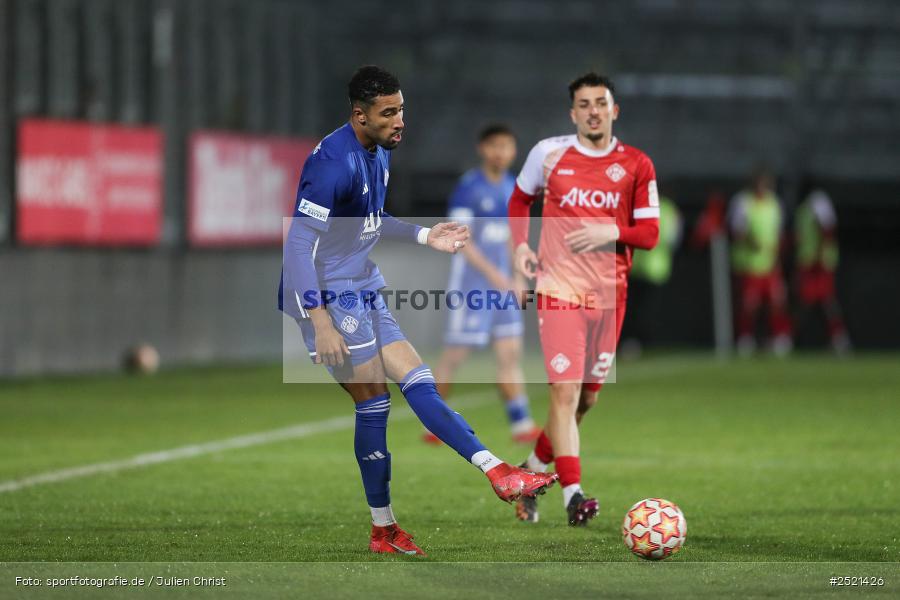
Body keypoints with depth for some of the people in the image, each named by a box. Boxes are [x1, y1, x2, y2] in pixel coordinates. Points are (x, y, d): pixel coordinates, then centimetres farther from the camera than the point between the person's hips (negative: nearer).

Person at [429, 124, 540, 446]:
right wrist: (492, 274, -20)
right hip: (471, 282, -7)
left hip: (501, 283, 7)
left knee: (510, 353, 0)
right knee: (455, 354, -3)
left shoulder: (512, 187, 11)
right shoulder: (469, 187, -11)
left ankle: (520, 423, -2)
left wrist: (518, 278, 14)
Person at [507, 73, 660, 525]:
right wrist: (520, 245, 2)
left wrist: (612, 232, -19)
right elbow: (520, 200, 18)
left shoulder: (636, 165, 1)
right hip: (559, 289, -3)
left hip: (609, 295, 3)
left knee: (587, 396, 11)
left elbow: (649, 234, 0)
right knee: (565, 391, -14)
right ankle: (572, 494, -16)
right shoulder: (548, 153, 0)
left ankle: (535, 467, 33)